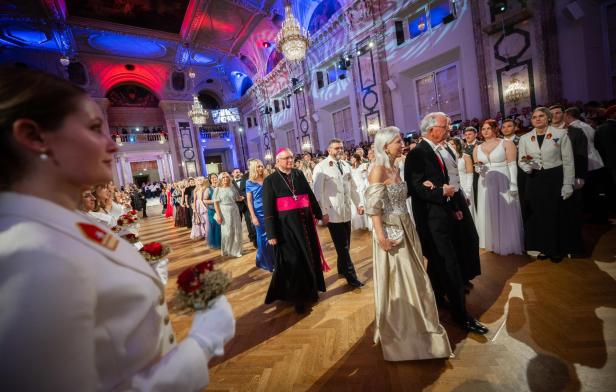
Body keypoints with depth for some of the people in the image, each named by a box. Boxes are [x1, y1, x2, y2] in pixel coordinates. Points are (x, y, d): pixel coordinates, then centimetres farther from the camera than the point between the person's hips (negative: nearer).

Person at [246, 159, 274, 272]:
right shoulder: (249, 183, -2)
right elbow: (249, 201, -3)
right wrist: (253, 216, -10)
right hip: (259, 213, -3)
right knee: (263, 238, 7)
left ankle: (274, 259, 23)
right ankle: (265, 262, 24)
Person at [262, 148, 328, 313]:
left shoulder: (299, 174, 7)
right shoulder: (270, 180, -3)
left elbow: (310, 194, 15)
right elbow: (268, 208, -6)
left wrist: (318, 213, 16)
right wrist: (271, 233, -10)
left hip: (305, 221, 4)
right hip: (286, 224, -4)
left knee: (309, 256, 14)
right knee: (292, 260, 5)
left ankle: (311, 290, 35)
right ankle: (297, 297, 23)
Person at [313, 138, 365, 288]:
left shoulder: (346, 165, 12)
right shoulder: (321, 167, -6)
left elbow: (352, 187, 17)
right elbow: (318, 192, -10)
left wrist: (359, 203, 13)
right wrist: (323, 212, -13)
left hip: (346, 211, 6)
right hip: (333, 212, -6)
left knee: (345, 245, 15)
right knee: (342, 247, 0)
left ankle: (342, 270, 34)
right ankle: (351, 277, 12)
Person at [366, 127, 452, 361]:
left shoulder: (396, 169, 10)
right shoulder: (378, 171, -15)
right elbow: (374, 207, -19)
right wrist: (381, 236, -22)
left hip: (406, 228, 8)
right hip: (390, 230, -8)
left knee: (413, 276, 19)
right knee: (395, 279, 7)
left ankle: (414, 322, 41)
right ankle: (397, 328, 30)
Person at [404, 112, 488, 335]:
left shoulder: (434, 151, 12)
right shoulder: (417, 154, -16)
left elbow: (442, 182, 17)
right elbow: (415, 189, -23)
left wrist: (455, 207, 12)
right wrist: (443, 192, -16)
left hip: (443, 216, 9)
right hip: (432, 220, -9)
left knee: (439, 264, 22)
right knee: (450, 268, -1)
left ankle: (436, 299, 40)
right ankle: (462, 316, 13)